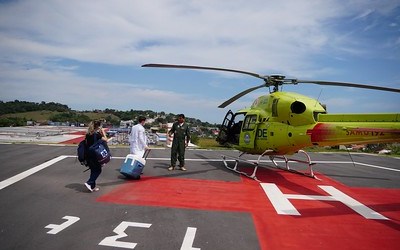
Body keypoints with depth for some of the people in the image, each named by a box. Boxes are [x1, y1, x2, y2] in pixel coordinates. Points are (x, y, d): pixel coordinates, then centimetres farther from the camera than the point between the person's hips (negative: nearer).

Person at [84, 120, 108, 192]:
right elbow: (105, 140, -9)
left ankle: (93, 186, 21)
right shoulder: (97, 134, -15)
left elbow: (86, 144, 10)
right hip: (95, 155, -7)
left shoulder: (88, 135, 5)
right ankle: (89, 183, -6)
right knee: (98, 170, 7)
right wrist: (103, 132, 0)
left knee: (93, 170, 16)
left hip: (89, 155, 7)